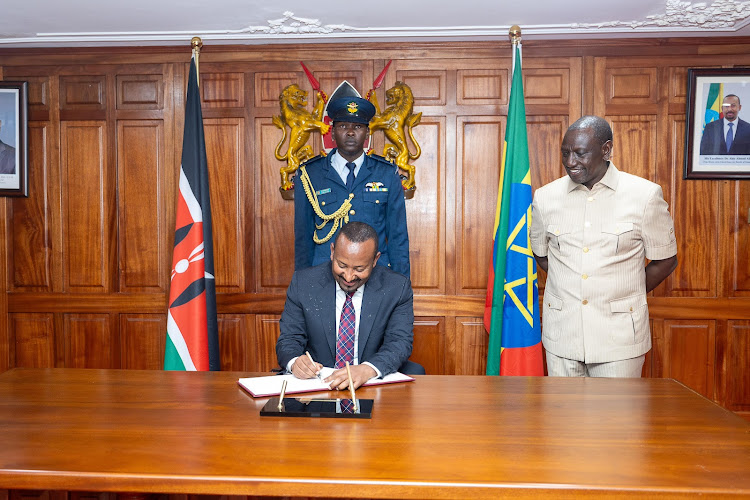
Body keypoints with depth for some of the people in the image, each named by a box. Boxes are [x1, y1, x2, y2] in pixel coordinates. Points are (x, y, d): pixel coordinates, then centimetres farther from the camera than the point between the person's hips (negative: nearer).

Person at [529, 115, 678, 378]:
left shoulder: (645, 195, -4)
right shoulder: (545, 197, 2)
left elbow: (665, 260, 5)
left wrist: (624, 296, 4)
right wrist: (571, 289, 8)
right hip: (561, 333, 2)